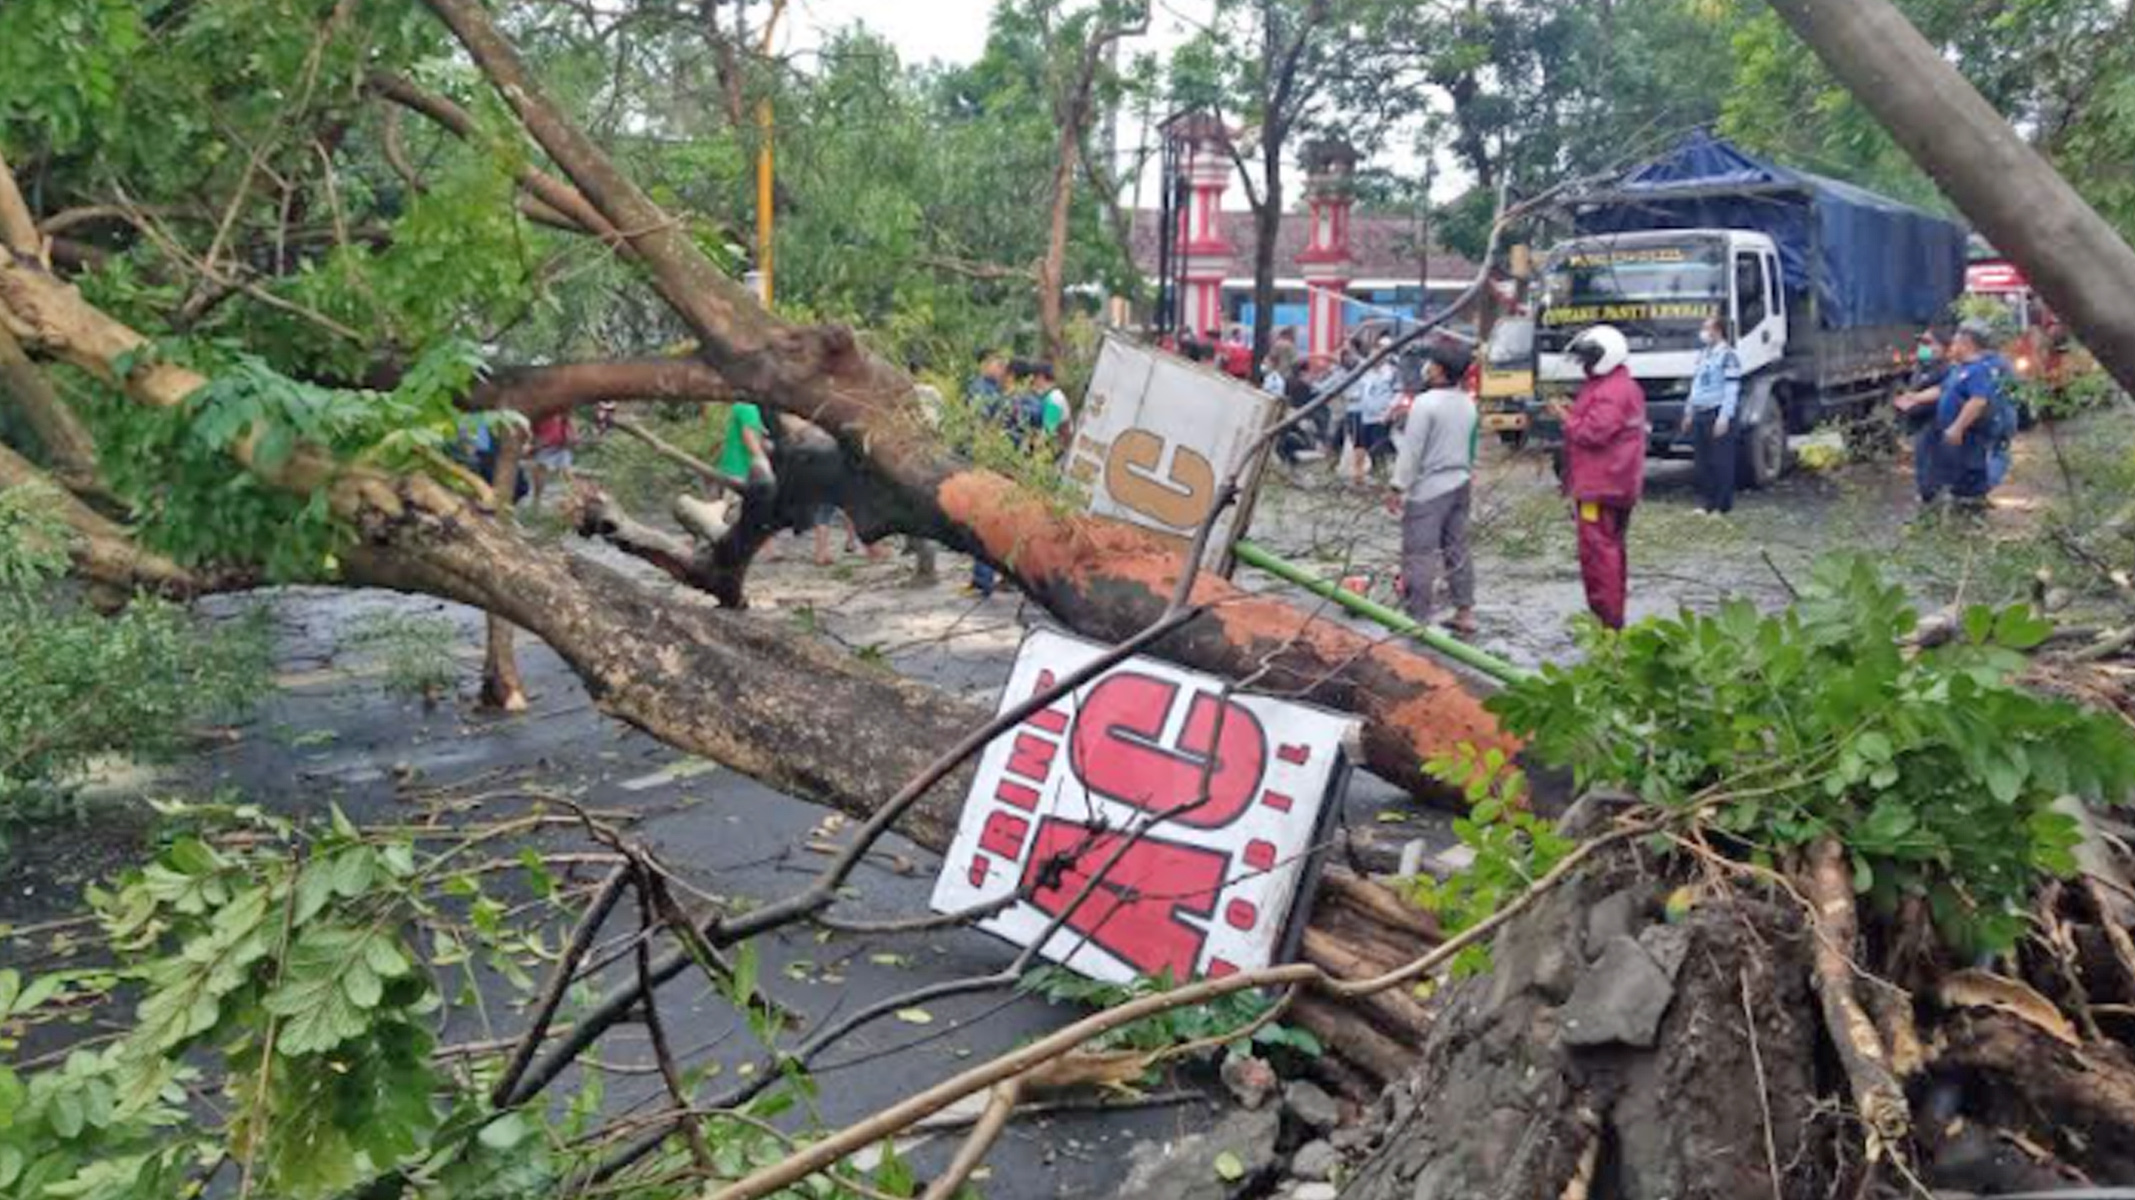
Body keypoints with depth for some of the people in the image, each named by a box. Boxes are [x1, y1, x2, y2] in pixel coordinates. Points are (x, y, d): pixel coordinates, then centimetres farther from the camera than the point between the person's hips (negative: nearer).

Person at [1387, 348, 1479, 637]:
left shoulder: (1425, 402, -17)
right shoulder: (1467, 404, 8)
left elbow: (1411, 450, -18)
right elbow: (1471, 447, 16)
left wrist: (1397, 488, -14)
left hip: (1428, 489, -8)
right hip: (1460, 484, 8)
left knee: (1419, 556, -4)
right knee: (1457, 550, 14)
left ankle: (1419, 620, -3)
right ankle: (1465, 613, 18)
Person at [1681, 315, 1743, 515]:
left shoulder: (1727, 355, -7)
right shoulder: (1702, 354, 18)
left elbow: (1732, 388, -12)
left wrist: (1724, 416, -17)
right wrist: (1689, 412, 21)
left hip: (1718, 414, -8)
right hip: (1700, 415, 8)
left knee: (1721, 462, -4)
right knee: (1703, 462, 8)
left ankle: (1722, 506, 0)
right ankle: (1705, 503, 14)